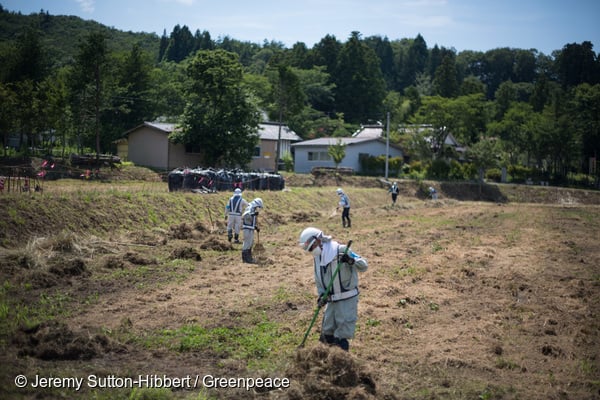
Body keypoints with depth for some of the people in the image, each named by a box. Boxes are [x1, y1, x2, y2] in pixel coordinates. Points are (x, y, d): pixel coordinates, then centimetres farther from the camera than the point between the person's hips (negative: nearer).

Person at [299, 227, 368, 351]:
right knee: (327, 333, 12)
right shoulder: (317, 257, 8)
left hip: (347, 298, -7)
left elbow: (364, 266, -16)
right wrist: (321, 295, -1)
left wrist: (351, 260, -35)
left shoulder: (341, 251, -15)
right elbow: (318, 280, 16)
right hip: (332, 300, 7)